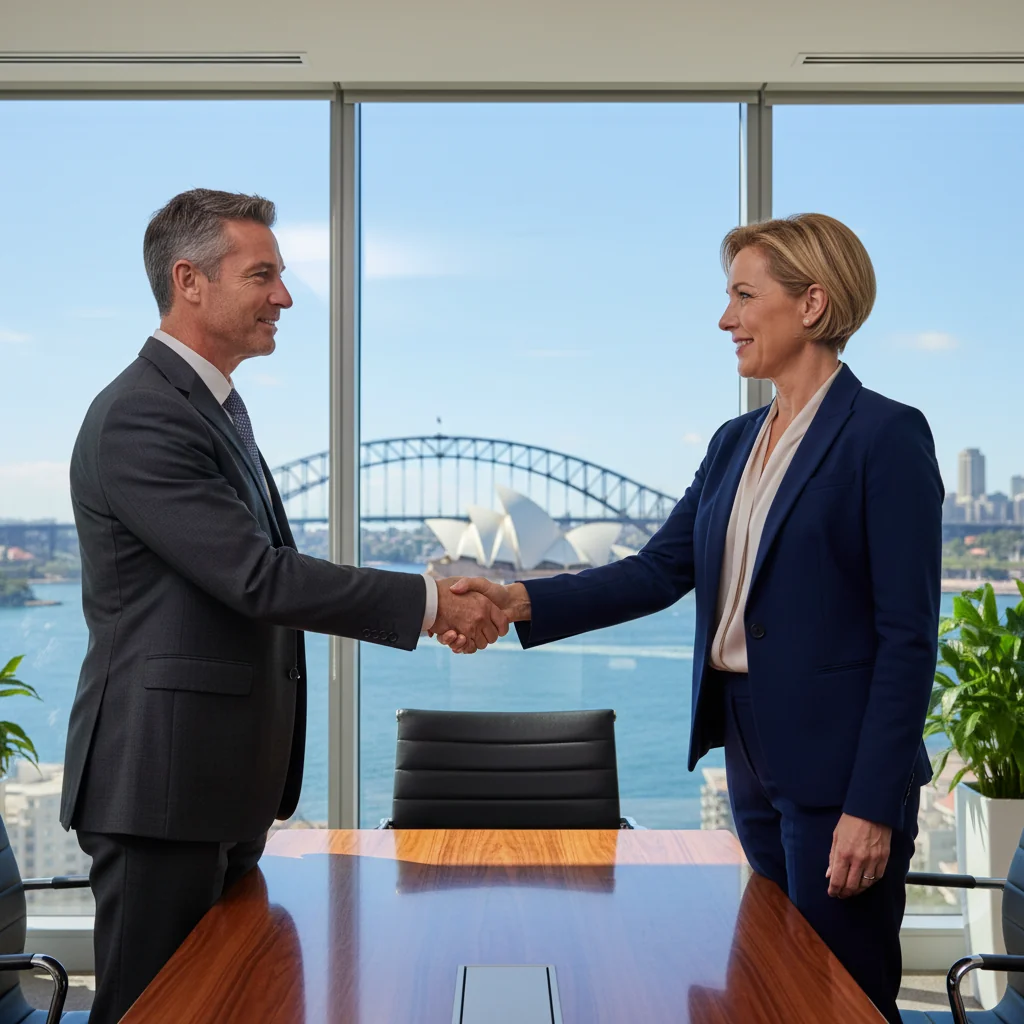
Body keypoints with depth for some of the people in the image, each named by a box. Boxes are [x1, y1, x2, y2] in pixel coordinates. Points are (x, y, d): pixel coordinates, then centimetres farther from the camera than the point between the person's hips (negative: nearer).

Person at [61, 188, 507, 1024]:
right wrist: (429, 601, -16)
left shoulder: (214, 404, 14)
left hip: (225, 773, 10)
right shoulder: (140, 418, -19)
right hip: (164, 776, -10)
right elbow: (259, 578, -23)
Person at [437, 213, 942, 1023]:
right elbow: (660, 570, 4)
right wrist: (522, 603, -9)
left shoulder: (886, 435, -11)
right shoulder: (737, 442, 11)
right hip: (751, 753, 7)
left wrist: (875, 806, -17)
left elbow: (908, 637, -14)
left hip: (838, 768, -7)